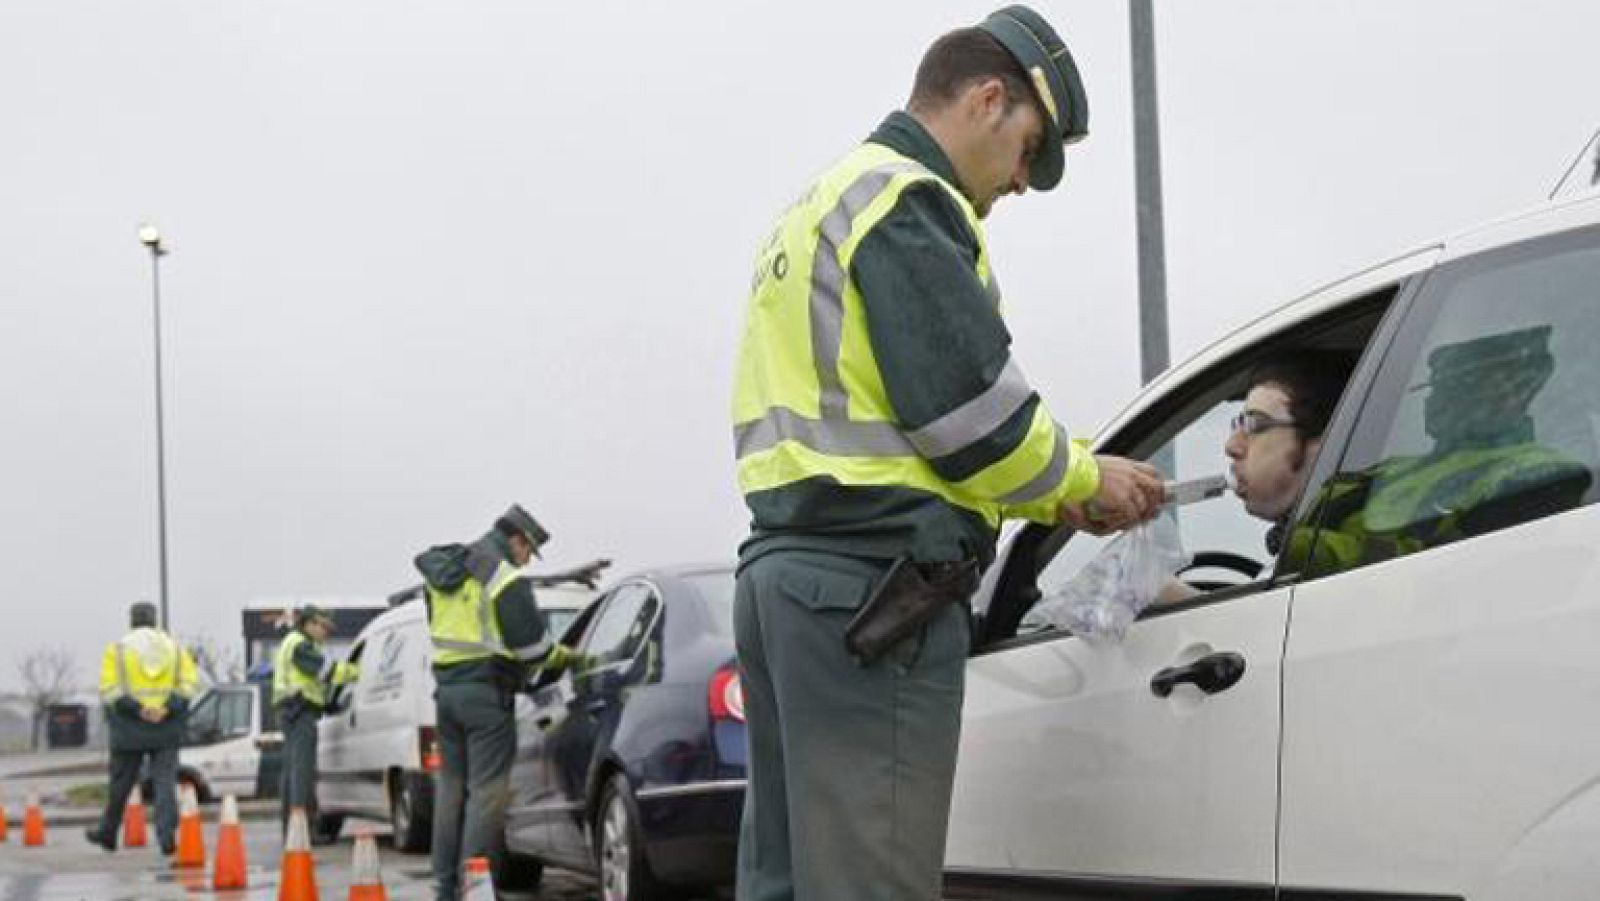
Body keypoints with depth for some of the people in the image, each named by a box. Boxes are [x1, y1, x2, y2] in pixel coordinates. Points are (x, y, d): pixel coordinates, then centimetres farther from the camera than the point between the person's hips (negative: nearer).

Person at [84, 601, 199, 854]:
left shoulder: (118, 649, 1)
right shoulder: (175, 647, 9)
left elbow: (110, 688, -12)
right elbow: (190, 683, -3)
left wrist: (137, 708, -16)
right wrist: (167, 707, -11)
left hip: (130, 728, -1)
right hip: (167, 729, 1)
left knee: (121, 783, 10)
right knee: (165, 781, 0)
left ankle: (108, 833, 24)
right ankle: (167, 835, -13)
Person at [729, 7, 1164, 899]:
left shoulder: (823, 208, 25)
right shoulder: (906, 198, -7)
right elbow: (965, 402, -15)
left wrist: (1051, 490, 17)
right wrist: (1080, 481, 3)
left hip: (787, 565, 10)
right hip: (874, 583, -10)